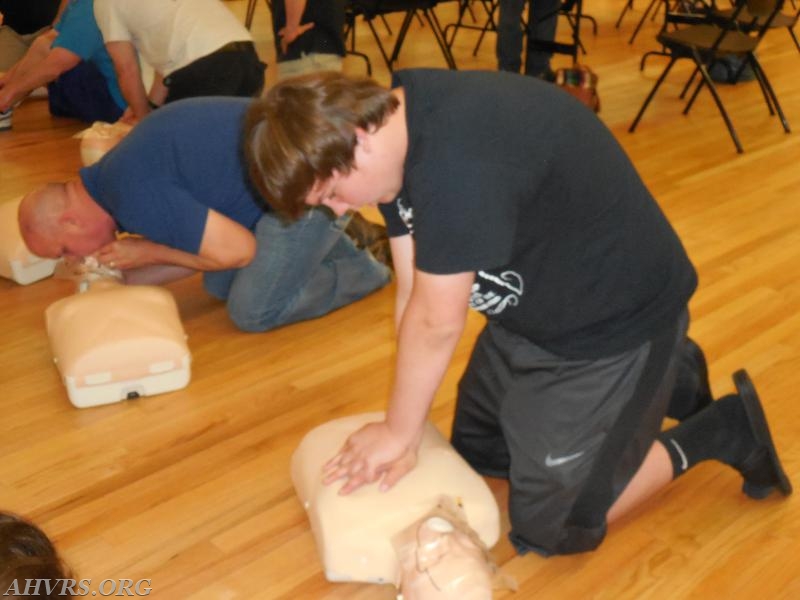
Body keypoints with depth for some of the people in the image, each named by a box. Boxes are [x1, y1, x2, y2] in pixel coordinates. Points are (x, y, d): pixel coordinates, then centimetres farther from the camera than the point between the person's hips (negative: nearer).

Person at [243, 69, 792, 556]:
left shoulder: (458, 157, -37)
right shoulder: (394, 126, -7)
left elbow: (437, 322, -26)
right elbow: (414, 298, -6)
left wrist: (398, 432, -10)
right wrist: (406, 434, -7)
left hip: (619, 321, -8)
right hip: (533, 310, 9)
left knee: (548, 526, 1)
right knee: (476, 452, 23)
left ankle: (723, 428, 15)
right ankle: (663, 379, 30)